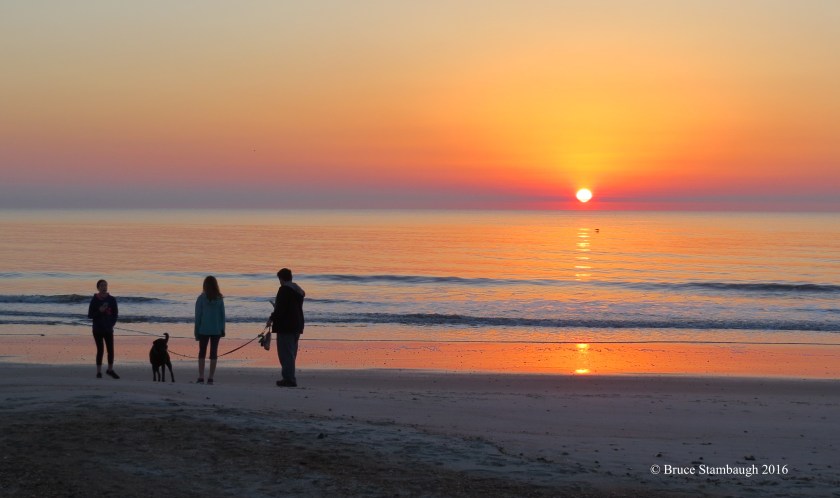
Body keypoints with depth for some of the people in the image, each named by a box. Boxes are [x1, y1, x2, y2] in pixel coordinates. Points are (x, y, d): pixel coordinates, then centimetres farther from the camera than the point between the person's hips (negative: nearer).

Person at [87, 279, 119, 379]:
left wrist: (112, 324, -4)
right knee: (100, 350, -1)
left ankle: (110, 370, 17)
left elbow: (115, 314, 9)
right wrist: (99, 311, -18)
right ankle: (98, 372, 7)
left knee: (111, 350, 0)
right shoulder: (94, 300, -3)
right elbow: (90, 315, -2)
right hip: (97, 330, -2)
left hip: (108, 329, 2)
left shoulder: (112, 299, 3)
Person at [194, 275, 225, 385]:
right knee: (213, 353, 5)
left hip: (204, 330, -1)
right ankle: (211, 378, 1)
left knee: (202, 353, 8)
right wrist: (222, 329, 9)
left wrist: (197, 331, 1)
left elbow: (198, 316, -5)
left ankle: (201, 377, 0)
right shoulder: (219, 299, -1)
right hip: (216, 330, 1)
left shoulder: (201, 298, -7)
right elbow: (222, 315, 2)